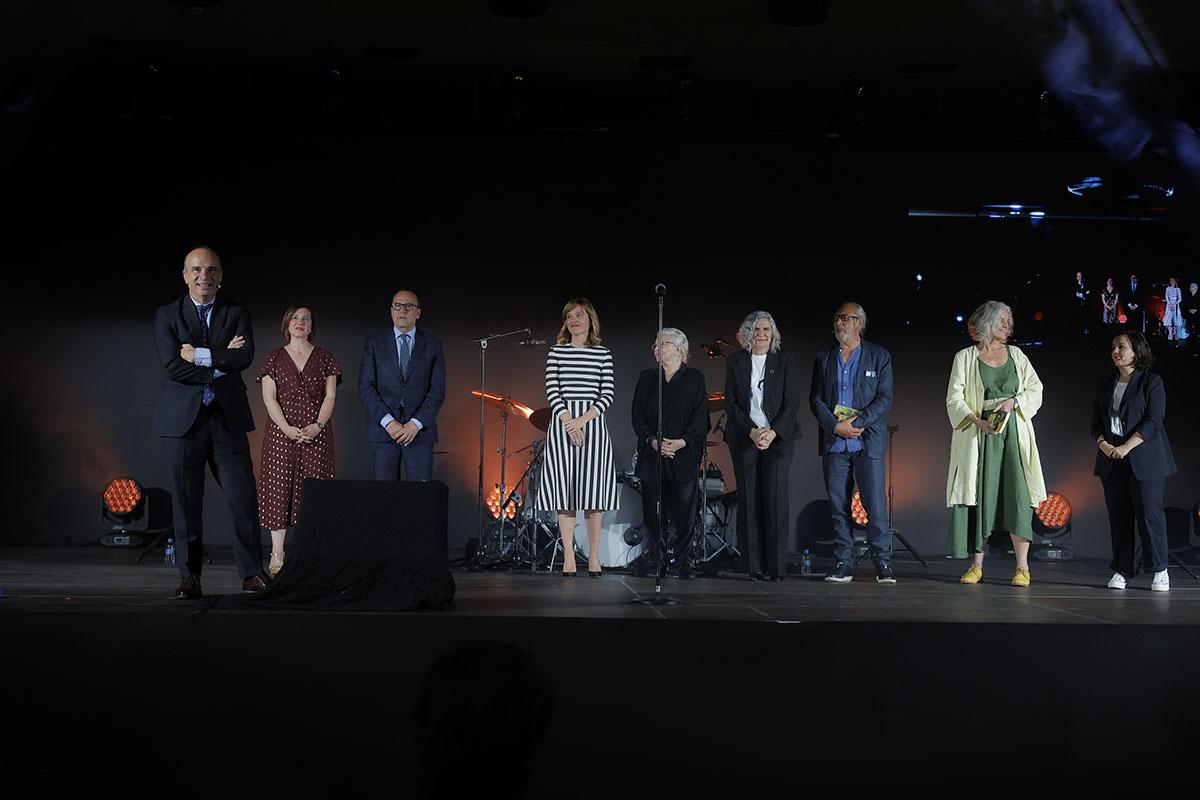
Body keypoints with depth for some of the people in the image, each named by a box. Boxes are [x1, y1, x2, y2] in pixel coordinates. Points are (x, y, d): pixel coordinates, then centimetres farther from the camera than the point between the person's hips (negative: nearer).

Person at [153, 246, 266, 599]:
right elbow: (172, 366, -10)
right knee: (186, 503, 2)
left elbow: (245, 357, -8)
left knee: (243, 499, -2)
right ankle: (190, 579, 11)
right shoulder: (167, 316, 5)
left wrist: (199, 355, -12)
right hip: (183, 420, -1)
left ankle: (252, 573, 8)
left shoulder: (237, 313, 9)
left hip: (227, 419, 1)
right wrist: (220, 361, -10)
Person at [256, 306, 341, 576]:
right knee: (279, 489, -4)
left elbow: (330, 395, 4)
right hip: (282, 432, -1)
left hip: (317, 433, 1)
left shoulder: (324, 357, 10)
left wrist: (318, 425, -11)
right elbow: (269, 397, 0)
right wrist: (287, 428, -14)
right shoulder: (274, 358, 8)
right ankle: (277, 556, -2)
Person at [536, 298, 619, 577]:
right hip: (562, 423, 0)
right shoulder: (557, 352, 8)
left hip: (593, 422, 0)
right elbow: (552, 391, 0)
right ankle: (568, 557, 1)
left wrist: (583, 420, -12)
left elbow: (608, 393, 1)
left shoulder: (603, 353, 8)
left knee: (593, 490, -2)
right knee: (564, 490, -2)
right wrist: (568, 422, -13)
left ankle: (594, 556, 5)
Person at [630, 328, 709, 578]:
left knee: (684, 512, -3)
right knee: (653, 513, 1)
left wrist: (682, 442, -15)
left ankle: (682, 562, 6)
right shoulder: (647, 378, 13)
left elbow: (700, 417, -1)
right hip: (651, 455, 2)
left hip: (685, 454, -2)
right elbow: (638, 416, 7)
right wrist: (652, 440, -9)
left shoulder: (694, 378, 5)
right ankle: (658, 560, 9)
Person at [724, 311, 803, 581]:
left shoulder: (785, 361, 6)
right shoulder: (736, 361, 10)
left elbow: (792, 402, 0)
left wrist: (773, 432, -12)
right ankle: (754, 567, 1)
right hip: (744, 438, 2)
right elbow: (730, 402, 4)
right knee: (749, 501, -2)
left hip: (778, 437, -1)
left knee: (776, 499, -9)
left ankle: (777, 567, -6)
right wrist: (752, 432, -8)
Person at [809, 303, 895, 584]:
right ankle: (843, 564, 8)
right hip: (833, 442, 3)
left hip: (868, 441, -3)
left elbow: (885, 398, -2)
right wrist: (836, 426, -10)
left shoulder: (880, 357, 5)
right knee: (838, 506, 3)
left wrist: (857, 423, -14)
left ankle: (883, 564, 0)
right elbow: (815, 399, 7)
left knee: (875, 504, -6)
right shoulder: (823, 359, 13)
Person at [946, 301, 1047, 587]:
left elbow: (1035, 389, 11)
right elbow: (954, 398, -3)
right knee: (979, 496, -2)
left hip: (1013, 432, 2)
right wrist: (978, 421, -18)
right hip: (979, 435, -2)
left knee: (1017, 493, -7)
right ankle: (977, 565, 6)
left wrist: (1013, 402, -8)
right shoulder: (965, 357, 5)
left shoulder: (1016, 355, 14)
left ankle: (1022, 567, -6)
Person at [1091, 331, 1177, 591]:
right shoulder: (1106, 386, 15)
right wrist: (1103, 444, -7)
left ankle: (1160, 571, 2)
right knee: (1118, 516, 3)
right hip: (1112, 462, 5)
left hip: (1144, 460, -5)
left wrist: (1126, 447, -17)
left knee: (1149, 513, -7)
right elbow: (1096, 422, 13)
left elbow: (1153, 421, -10)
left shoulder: (1152, 382, -1)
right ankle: (1122, 571, 8)